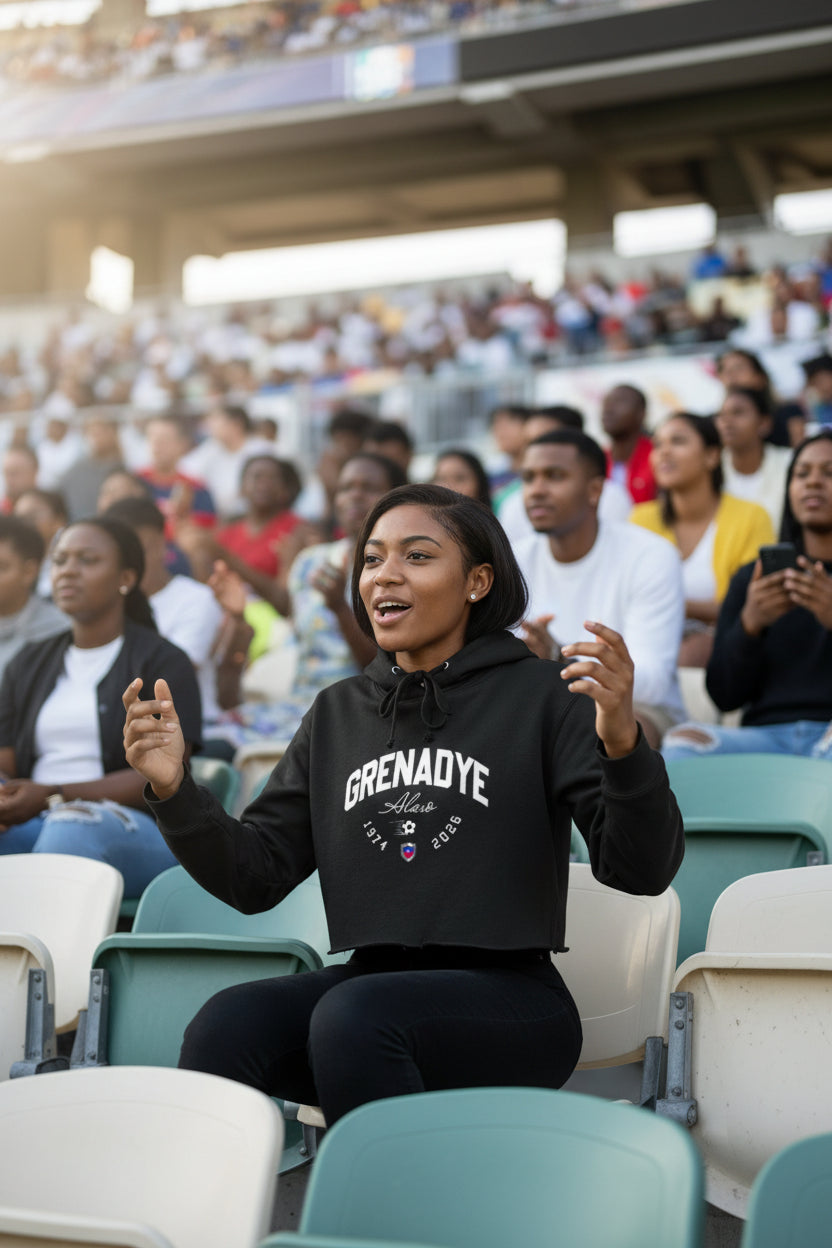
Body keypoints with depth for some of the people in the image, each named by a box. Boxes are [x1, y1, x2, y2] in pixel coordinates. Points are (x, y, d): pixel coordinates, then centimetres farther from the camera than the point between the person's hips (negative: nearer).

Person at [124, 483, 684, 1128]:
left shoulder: (540, 695, 3)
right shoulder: (337, 713, 17)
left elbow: (639, 870, -6)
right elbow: (257, 876, 13)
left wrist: (623, 747, -25)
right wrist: (175, 790, -3)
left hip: (510, 996, -3)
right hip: (370, 979, 4)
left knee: (352, 1015, -33)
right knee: (225, 1023, -26)